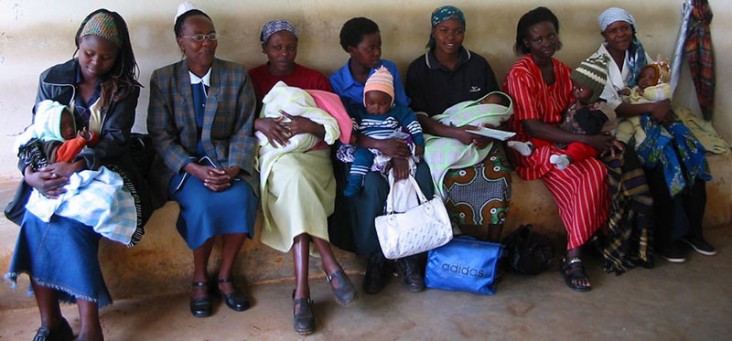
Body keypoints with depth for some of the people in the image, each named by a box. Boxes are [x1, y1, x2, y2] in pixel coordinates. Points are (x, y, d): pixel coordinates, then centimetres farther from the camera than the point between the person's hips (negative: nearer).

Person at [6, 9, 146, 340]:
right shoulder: (52, 79, 7)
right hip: (54, 171, 2)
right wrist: (29, 170, -18)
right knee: (35, 221, -27)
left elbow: (115, 138, -10)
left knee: (70, 226, -30)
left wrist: (77, 165, -27)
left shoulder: (125, 88, 1)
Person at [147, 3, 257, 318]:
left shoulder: (237, 75, 4)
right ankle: (199, 278, -3)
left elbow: (244, 131, 0)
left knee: (241, 198, -29)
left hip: (227, 159, 1)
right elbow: (160, 135, -3)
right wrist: (195, 169, -19)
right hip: (183, 163, -1)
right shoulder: (162, 79, 3)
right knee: (202, 203, -31)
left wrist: (232, 169, -18)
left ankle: (225, 276, -6)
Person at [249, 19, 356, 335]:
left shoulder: (315, 79, 13)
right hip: (274, 157, 0)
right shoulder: (251, 79, 13)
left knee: (293, 182, -35)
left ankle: (302, 292, -35)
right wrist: (259, 123, -20)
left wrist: (311, 127, -17)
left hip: (312, 156, 1)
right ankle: (330, 265, -37)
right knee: (292, 175, -37)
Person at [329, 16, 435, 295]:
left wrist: (402, 151, -15)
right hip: (357, 151, -2)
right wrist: (379, 145, -28)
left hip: (394, 144, 3)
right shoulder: (335, 83, -2)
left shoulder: (390, 69, 6)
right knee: (373, 186, -34)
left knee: (421, 175, -28)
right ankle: (377, 256, -12)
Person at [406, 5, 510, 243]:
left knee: (498, 174, -27)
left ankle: (492, 247, -8)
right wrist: (454, 132, -24)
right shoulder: (418, 69, 1)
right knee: (458, 179, -31)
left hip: (480, 138, 2)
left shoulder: (479, 64, 8)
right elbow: (418, 117, -8)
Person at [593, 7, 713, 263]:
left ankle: (692, 228, -10)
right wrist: (651, 107, -24)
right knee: (663, 155, -30)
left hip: (648, 117, 6)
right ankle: (666, 236, -18)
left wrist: (661, 106, -10)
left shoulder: (639, 54, 12)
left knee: (689, 149, -20)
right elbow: (614, 108, -13)